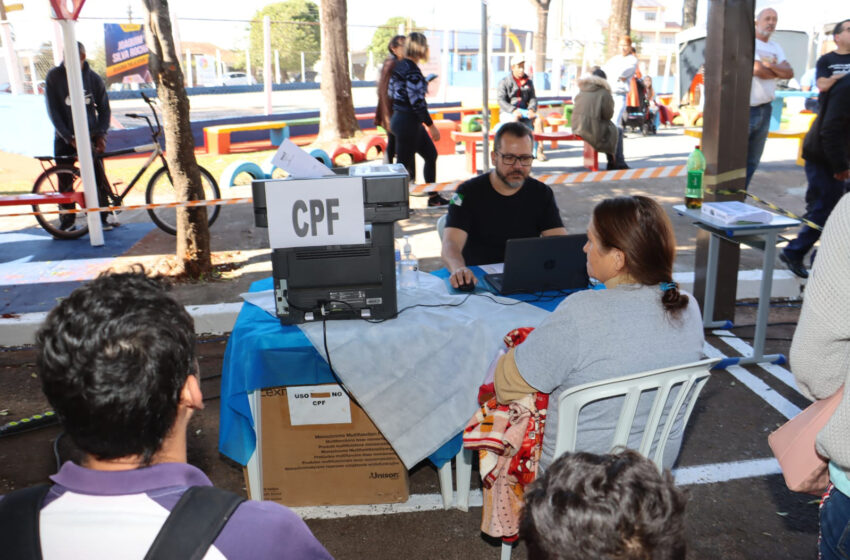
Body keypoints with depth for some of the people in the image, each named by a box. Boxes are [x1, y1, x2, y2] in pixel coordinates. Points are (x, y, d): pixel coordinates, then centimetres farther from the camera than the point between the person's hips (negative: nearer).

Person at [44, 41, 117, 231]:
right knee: (65, 183, 1)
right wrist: (70, 138, -15)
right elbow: (53, 112, -7)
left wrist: (101, 134, -6)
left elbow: (104, 108, 7)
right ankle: (67, 220, 13)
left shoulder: (93, 78, 1)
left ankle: (102, 219, 8)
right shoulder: (54, 77, -5)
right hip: (65, 139, -1)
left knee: (99, 179, -2)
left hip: (90, 136, 1)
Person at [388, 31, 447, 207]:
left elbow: (392, 93, 16)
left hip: (398, 118, 10)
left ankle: (433, 197, 25)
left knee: (431, 154, 17)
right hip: (408, 122, -10)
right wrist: (431, 125, -15)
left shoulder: (400, 65, 10)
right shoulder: (412, 70, -19)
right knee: (404, 163, -2)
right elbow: (416, 102, -22)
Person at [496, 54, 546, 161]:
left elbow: (533, 98, 9)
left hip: (523, 112, 4)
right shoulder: (504, 82, -2)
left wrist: (531, 110, -13)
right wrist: (513, 111, -26)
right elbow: (501, 100, -11)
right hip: (507, 113, -4)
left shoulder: (528, 82, 13)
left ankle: (540, 150, -25)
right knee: (514, 121, -38)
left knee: (538, 120, -23)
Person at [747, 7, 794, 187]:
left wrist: (770, 65, -15)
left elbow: (790, 73, 4)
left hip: (765, 110, 7)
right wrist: (779, 73, 1)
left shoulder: (776, 48, 16)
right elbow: (757, 69, -17)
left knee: (752, 160, 8)